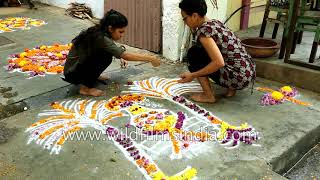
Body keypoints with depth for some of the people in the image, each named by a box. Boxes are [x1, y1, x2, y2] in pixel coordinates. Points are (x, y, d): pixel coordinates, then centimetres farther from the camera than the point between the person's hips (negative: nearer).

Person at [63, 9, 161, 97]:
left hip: (81, 64, 8)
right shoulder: (100, 38, -28)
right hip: (72, 73, -8)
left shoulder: (98, 32, -3)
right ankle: (85, 88, -14)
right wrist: (150, 59, -29)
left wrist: (120, 57, -4)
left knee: (107, 51, 1)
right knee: (106, 56, -23)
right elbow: (126, 55, -34)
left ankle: (93, 75, 16)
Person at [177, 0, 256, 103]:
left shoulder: (204, 31, -15)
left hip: (238, 77, -9)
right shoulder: (215, 23, 12)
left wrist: (193, 75, -18)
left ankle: (209, 95, 1)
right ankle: (231, 88, 19)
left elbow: (219, 63, -26)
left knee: (194, 54, -6)